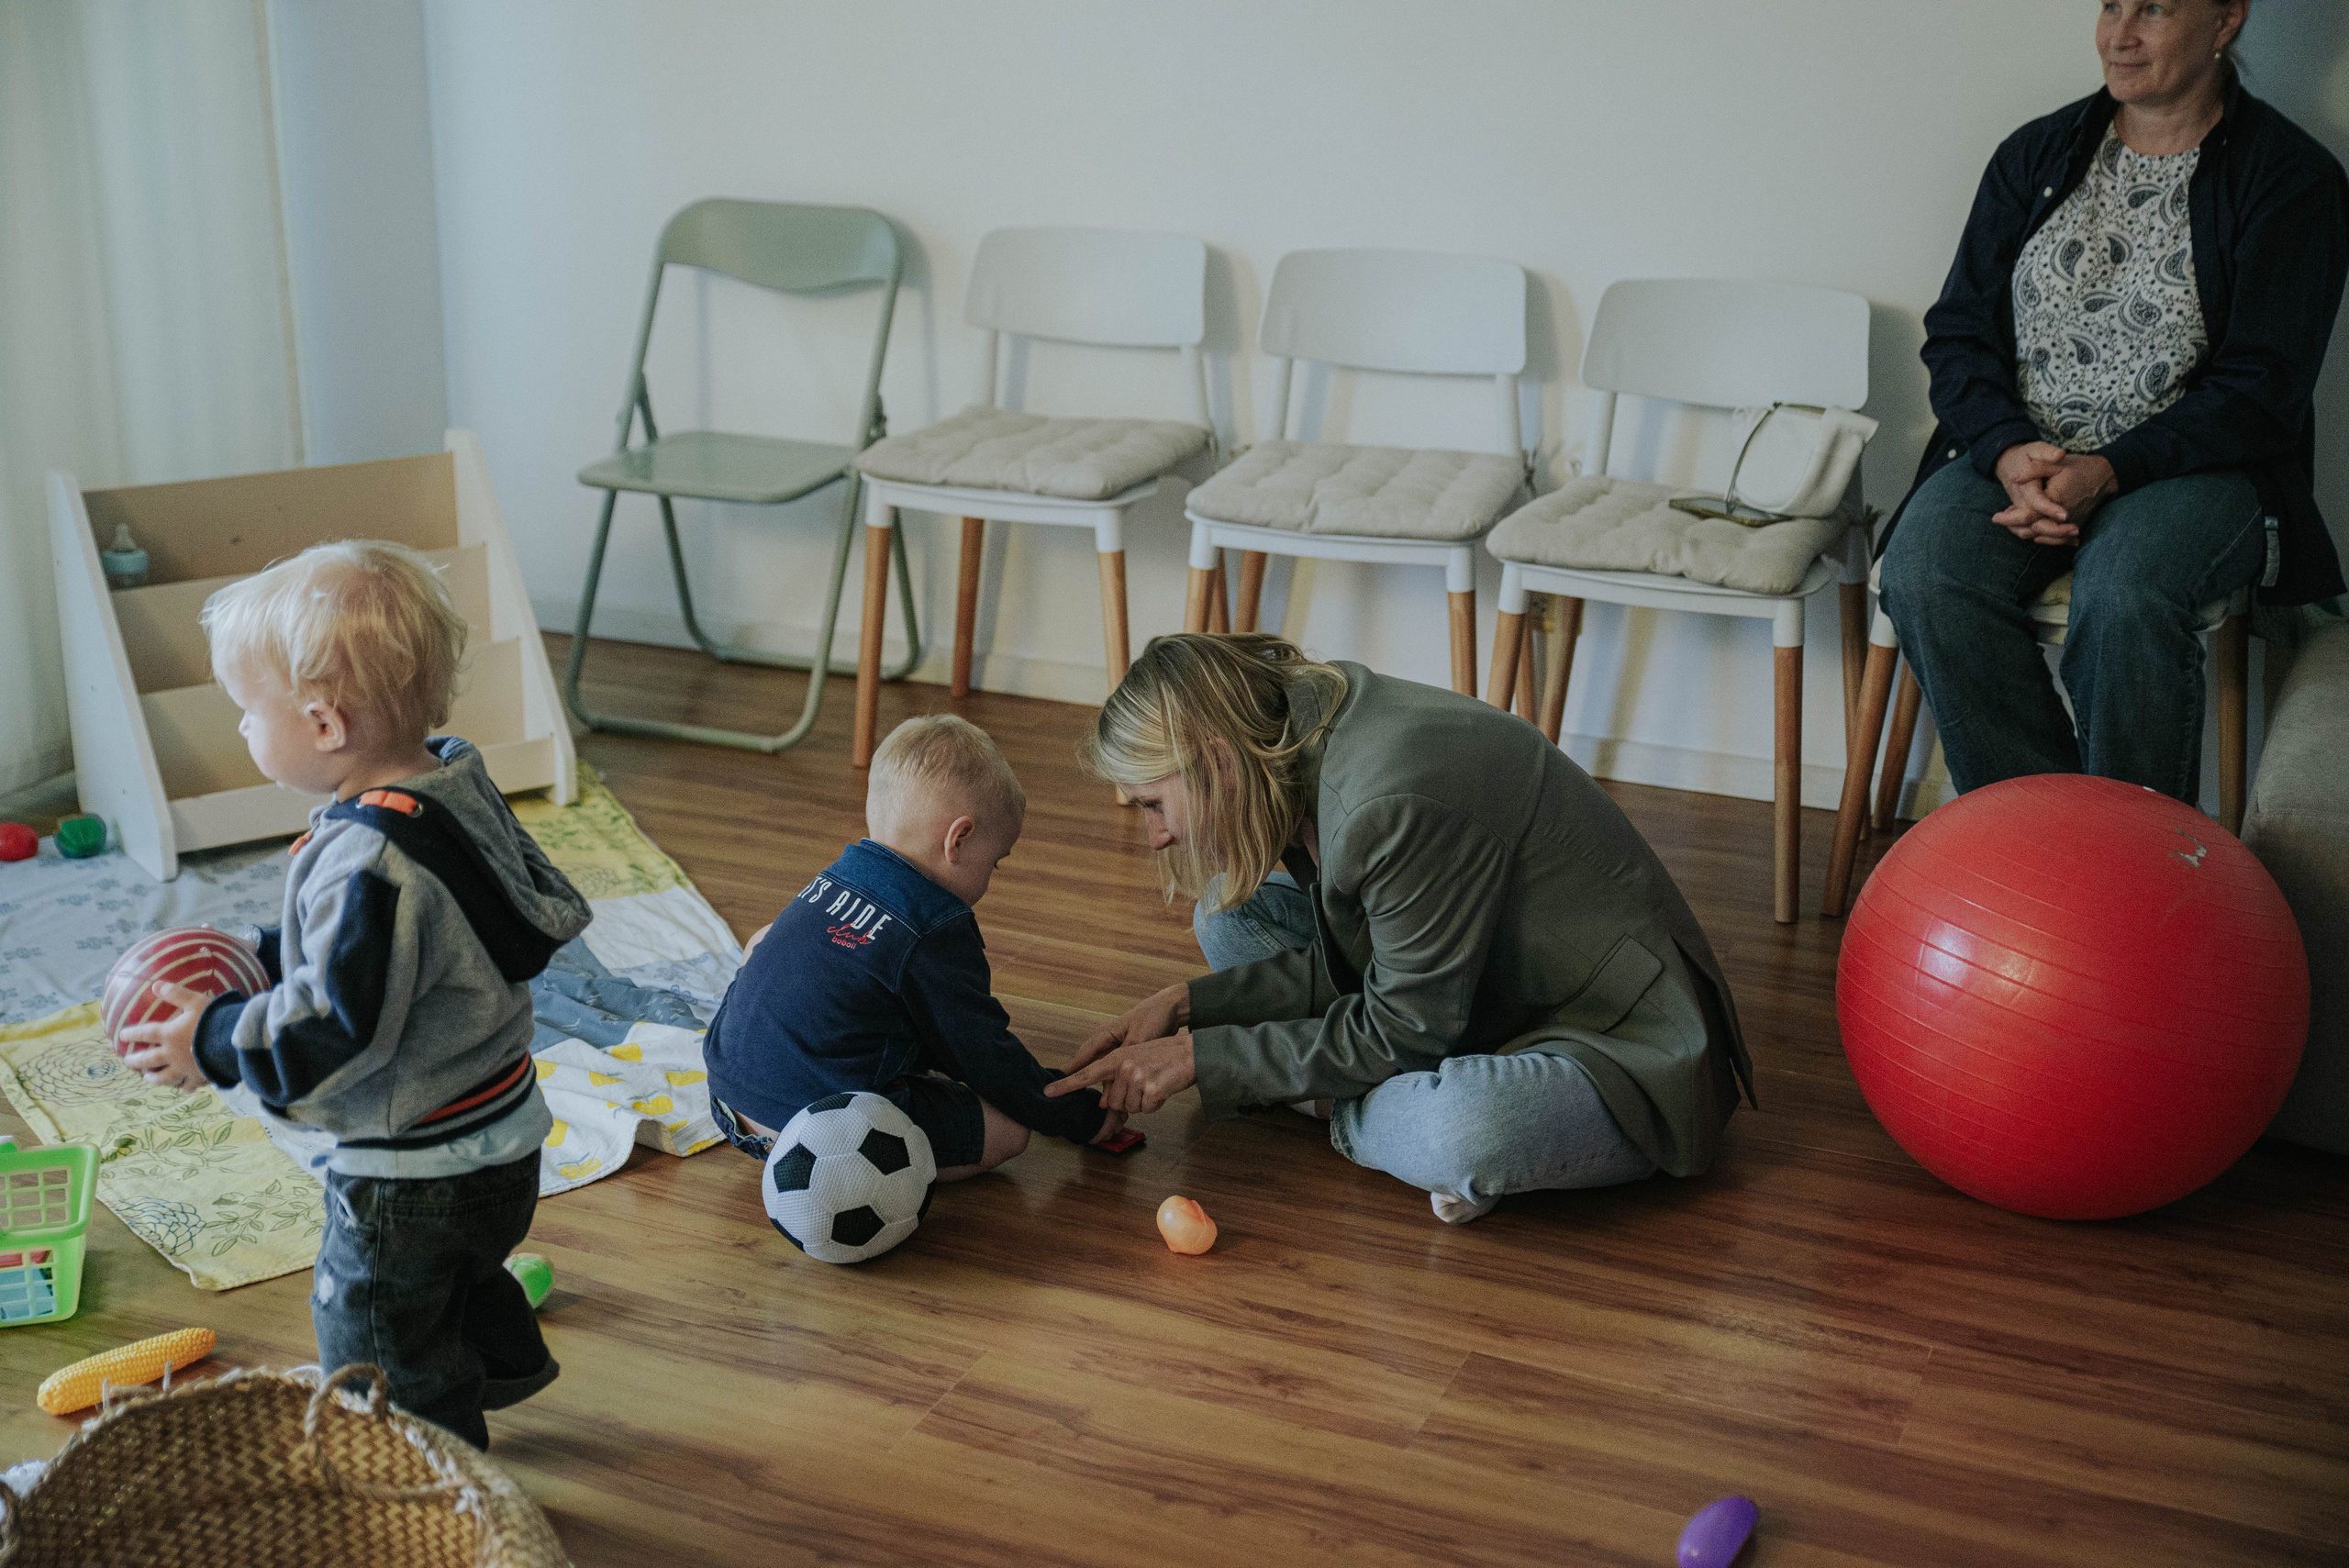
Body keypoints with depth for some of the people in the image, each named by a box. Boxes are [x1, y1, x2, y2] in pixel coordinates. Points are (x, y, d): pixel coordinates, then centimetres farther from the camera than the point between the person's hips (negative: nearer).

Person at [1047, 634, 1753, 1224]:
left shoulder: (1395, 801, -31)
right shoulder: (1312, 730, -4)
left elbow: (1405, 1030, -22)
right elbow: (1349, 964, 5)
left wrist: (1198, 1058, -16)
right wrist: (1185, 1004, -4)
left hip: (1625, 1048, -8)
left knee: (1457, 1135, -40)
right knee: (1232, 911, 7)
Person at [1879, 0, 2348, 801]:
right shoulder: (2035, 154, 11)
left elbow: (2259, 388, -8)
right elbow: (1957, 330, 8)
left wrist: (2109, 472, -21)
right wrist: (2009, 449, -12)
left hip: (2193, 465, -3)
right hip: (2015, 454, 4)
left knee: (2124, 592, -36)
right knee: (1924, 575, -28)